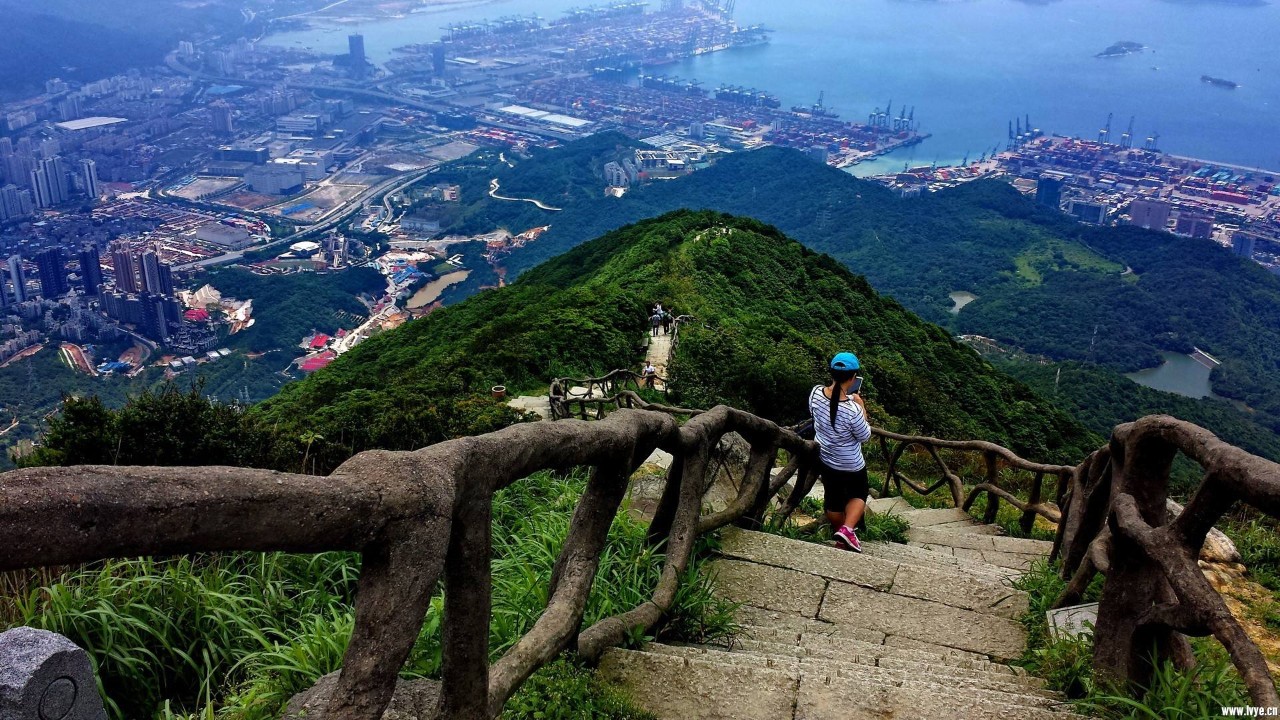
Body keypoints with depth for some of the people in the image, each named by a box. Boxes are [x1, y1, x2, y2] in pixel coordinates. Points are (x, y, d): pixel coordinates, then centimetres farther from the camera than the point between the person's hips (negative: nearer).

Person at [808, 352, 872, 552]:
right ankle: (847, 529, 5)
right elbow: (865, 436, -17)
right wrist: (861, 408, -9)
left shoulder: (816, 393, -19)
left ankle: (839, 531, 44)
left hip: (823, 458, 5)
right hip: (850, 465, -5)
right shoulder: (852, 409, -35)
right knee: (859, 494, 24)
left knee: (833, 498, 24)